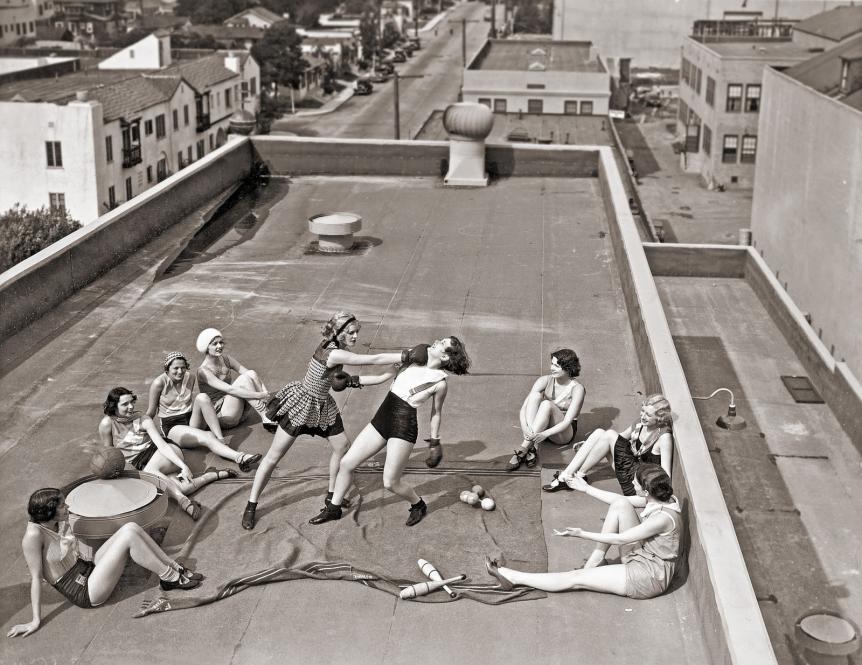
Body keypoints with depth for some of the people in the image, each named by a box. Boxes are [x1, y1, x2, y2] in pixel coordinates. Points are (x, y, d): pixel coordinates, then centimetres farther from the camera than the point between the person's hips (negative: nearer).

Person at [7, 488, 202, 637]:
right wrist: (36, 621, -19)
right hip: (84, 592, -8)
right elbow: (35, 577, -21)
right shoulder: (34, 535, -23)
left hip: (87, 570, 8)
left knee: (131, 527, -7)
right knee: (129, 536, -19)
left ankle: (175, 568, 3)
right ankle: (170, 578, -3)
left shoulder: (59, 522, -1)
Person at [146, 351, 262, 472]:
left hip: (191, 420, 5)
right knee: (207, 437, -34)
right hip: (172, 426, -5)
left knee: (202, 397, -27)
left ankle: (222, 441, -35)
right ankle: (240, 458, -57)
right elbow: (151, 412, -2)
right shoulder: (159, 383, -11)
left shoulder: (190, 378, 4)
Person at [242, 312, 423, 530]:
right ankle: (251, 506, 11)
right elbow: (374, 359, -32)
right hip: (301, 404, -9)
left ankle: (332, 495, 30)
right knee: (274, 456, 0)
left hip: (323, 406, 9)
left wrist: (389, 375, -2)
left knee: (343, 447, 10)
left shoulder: (339, 351, -3)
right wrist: (408, 355, -30)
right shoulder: (332, 353, -30)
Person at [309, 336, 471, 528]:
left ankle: (418, 505, 27)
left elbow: (436, 412, 3)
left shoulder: (440, 382, -11)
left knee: (390, 482, -4)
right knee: (346, 463, 7)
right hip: (381, 418, 7)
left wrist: (435, 442, 9)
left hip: (404, 428, -7)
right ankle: (333, 509, 26)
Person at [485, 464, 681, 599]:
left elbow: (620, 539, -22)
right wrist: (587, 488, 13)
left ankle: (511, 577, -3)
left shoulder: (663, 518, -30)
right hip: (640, 557, 9)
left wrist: (582, 534, -16)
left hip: (648, 576, -9)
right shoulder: (658, 498, -5)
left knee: (575, 578, -8)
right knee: (620, 505, -8)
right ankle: (594, 563, 1)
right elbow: (620, 501, 9)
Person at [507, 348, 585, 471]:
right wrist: (524, 427, -34)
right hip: (539, 429, 3)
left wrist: (545, 434, -39)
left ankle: (523, 449, -40)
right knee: (535, 395, -26)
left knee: (547, 404, -32)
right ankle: (530, 450, -40)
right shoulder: (545, 381, -6)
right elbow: (524, 407, -14)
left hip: (564, 433, -3)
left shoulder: (577, 389, -15)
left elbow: (567, 422, -23)